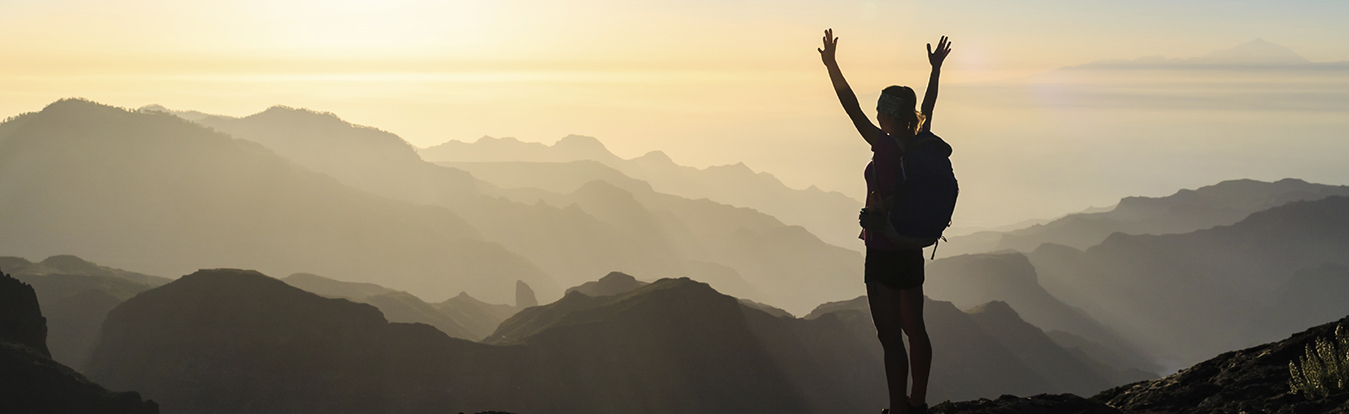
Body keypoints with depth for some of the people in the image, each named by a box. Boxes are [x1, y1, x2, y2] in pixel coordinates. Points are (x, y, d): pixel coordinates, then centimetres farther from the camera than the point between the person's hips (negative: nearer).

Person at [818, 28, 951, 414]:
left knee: (890, 336, -4)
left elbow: (852, 109, -18)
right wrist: (936, 69, 34)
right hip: (912, 251, 8)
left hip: (883, 253, -8)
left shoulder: (886, 147, -18)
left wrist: (831, 65, -15)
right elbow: (928, 107, 20)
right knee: (914, 329, 17)